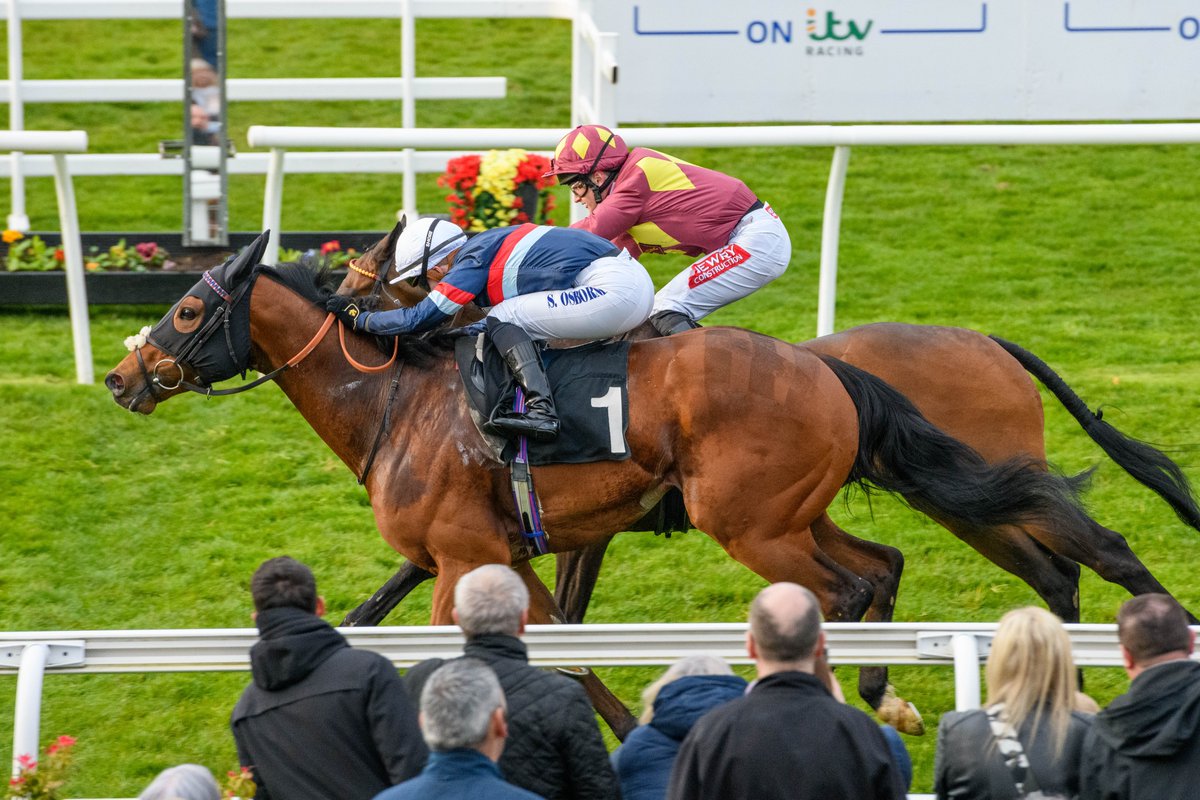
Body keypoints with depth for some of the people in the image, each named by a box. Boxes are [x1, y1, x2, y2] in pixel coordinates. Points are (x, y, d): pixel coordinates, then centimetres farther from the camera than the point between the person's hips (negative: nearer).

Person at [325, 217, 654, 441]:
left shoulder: (472, 262, -7)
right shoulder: (485, 247, 19)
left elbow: (420, 318, -6)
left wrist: (358, 318, 3)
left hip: (614, 290, -10)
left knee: (503, 319, -9)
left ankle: (542, 410, -22)